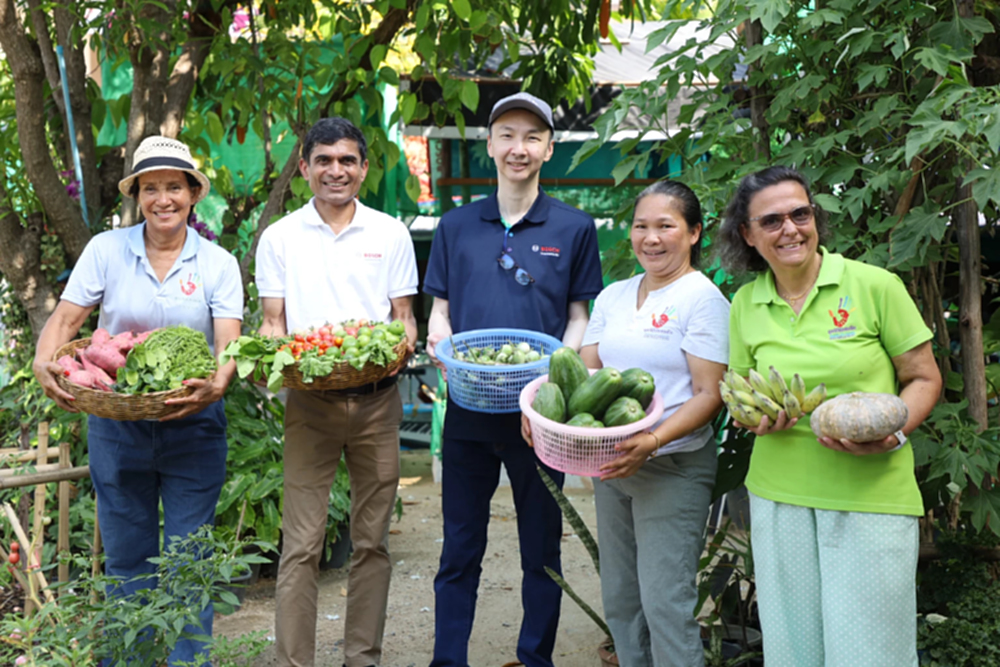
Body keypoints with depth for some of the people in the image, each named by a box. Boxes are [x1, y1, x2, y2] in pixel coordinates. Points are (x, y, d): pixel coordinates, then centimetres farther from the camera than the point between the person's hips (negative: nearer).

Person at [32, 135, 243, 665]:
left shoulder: (217, 263, 0)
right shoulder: (106, 249, 2)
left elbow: (229, 343, -9)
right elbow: (65, 319, -1)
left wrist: (218, 383, -30)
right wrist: (44, 363, -21)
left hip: (193, 424, -1)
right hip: (116, 422, 1)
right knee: (126, 556, 10)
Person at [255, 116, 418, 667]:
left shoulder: (391, 234, 8)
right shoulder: (279, 237, 7)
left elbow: (403, 317, 9)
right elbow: (273, 322, 7)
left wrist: (402, 345, -14)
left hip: (377, 399, 1)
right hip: (309, 400, -1)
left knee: (372, 540, 7)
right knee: (301, 543, -4)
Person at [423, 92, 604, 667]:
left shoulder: (575, 228, 3)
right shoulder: (457, 226, 8)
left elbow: (579, 316, 5)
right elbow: (439, 309, 11)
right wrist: (441, 343, -11)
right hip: (469, 408, 2)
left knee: (542, 548, 10)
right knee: (460, 548, 9)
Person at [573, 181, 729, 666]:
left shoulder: (702, 298, -8)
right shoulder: (613, 296, 12)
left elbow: (709, 395, -12)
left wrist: (652, 441, -26)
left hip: (672, 468, -6)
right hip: (609, 464, 7)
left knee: (665, 603, -7)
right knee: (619, 600, 13)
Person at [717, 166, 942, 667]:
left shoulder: (877, 286, -6)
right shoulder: (745, 304, 5)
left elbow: (924, 379, 0)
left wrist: (892, 433, -18)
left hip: (872, 492, -3)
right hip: (779, 493, 3)